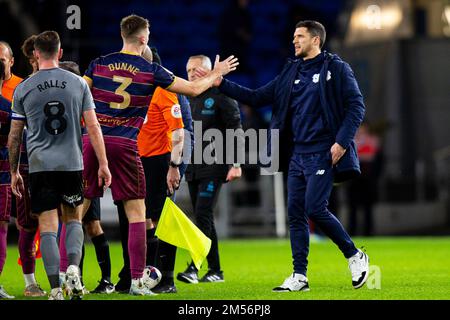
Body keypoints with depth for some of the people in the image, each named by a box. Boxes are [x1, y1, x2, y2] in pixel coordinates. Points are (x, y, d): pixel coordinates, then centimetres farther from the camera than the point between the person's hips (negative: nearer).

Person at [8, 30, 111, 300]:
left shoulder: (23, 89, 2)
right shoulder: (78, 83, 3)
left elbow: (14, 136, 6)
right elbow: (93, 127, 0)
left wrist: (14, 171, 15)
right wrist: (103, 164, 4)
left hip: (40, 165, -1)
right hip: (72, 164, 1)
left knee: (48, 227, 0)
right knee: (73, 219, 18)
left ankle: (56, 289, -6)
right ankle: (73, 268, -5)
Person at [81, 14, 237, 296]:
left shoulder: (99, 64, 5)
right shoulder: (151, 71, 1)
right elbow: (194, 89, 8)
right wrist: (216, 74, 25)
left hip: (92, 140, 2)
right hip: (124, 146, -2)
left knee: (77, 210, 7)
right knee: (137, 213, 7)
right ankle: (137, 280, 2)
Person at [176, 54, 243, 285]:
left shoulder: (221, 97, -5)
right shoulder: (190, 100, 17)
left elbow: (236, 131, -8)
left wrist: (236, 164, -15)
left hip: (214, 167, -8)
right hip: (193, 168, 8)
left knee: (203, 215, -16)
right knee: (203, 218, 7)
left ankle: (194, 268, -24)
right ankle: (215, 270, 11)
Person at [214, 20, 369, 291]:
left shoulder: (336, 68, -4)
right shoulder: (292, 72, 15)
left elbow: (356, 106, -9)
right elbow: (258, 97, 16)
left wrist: (342, 141, -17)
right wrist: (222, 84, 8)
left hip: (322, 153, -7)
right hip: (297, 154, 7)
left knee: (315, 208, -15)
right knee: (296, 213, 4)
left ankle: (355, 256, 4)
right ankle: (299, 277, 8)